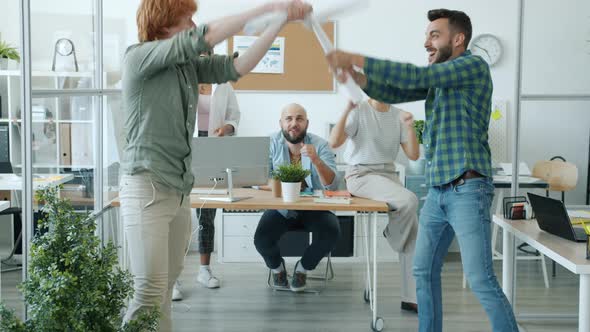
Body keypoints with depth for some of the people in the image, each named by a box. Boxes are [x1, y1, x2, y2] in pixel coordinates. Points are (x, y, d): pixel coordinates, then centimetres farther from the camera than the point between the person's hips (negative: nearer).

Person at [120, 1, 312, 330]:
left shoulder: (190, 64, 10)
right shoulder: (138, 57, -10)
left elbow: (237, 67, 1)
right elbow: (205, 37, -21)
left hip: (180, 189, 7)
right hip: (146, 187, -7)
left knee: (167, 286, 12)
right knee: (150, 290, -11)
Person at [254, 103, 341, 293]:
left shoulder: (320, 145, -6)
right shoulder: (272, 144, -1)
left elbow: (332, 185, -14)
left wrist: (316, 160, -30)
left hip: (314, 207, 0)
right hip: (281, 208, 1)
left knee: (332, 233, -28)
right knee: (261, 240, -25)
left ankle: (303, 267, 5)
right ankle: (276, 266, 15)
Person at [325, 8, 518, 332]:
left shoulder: (474, 66, -8)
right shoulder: (439, 77, 17)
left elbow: (415, 77, -19)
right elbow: (395, 93, 10)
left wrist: (357, 58, -19)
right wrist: (355, 75, -8)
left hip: (468, 190, -8)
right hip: (437, 191, 9)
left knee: (481, 280, -9)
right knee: (424, 271, 13)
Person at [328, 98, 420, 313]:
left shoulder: (398, 115, 7)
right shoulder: (359, 111, -5)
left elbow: (413, 155, 3)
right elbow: (334, 143, -16)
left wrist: (409, 127, -10)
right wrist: (347, 110, -22)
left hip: (388, 174, 5)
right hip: (360, 175, -5)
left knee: (412, 229, -9)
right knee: (409, 200, -30)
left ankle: (411, 297, -2)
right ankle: (393, 235, 4)